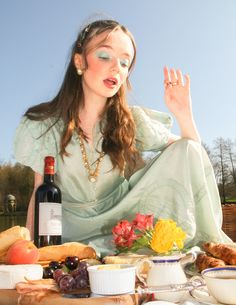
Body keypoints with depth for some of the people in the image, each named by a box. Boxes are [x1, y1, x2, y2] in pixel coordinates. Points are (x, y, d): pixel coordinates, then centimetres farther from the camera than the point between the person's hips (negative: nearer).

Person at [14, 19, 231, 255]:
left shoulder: (132, 122, -5)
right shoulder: (44, 124, -7)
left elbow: (192, 158, 1)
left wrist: (184, 114, -17)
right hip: (76, 233, -3)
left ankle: (204, 247, -7)